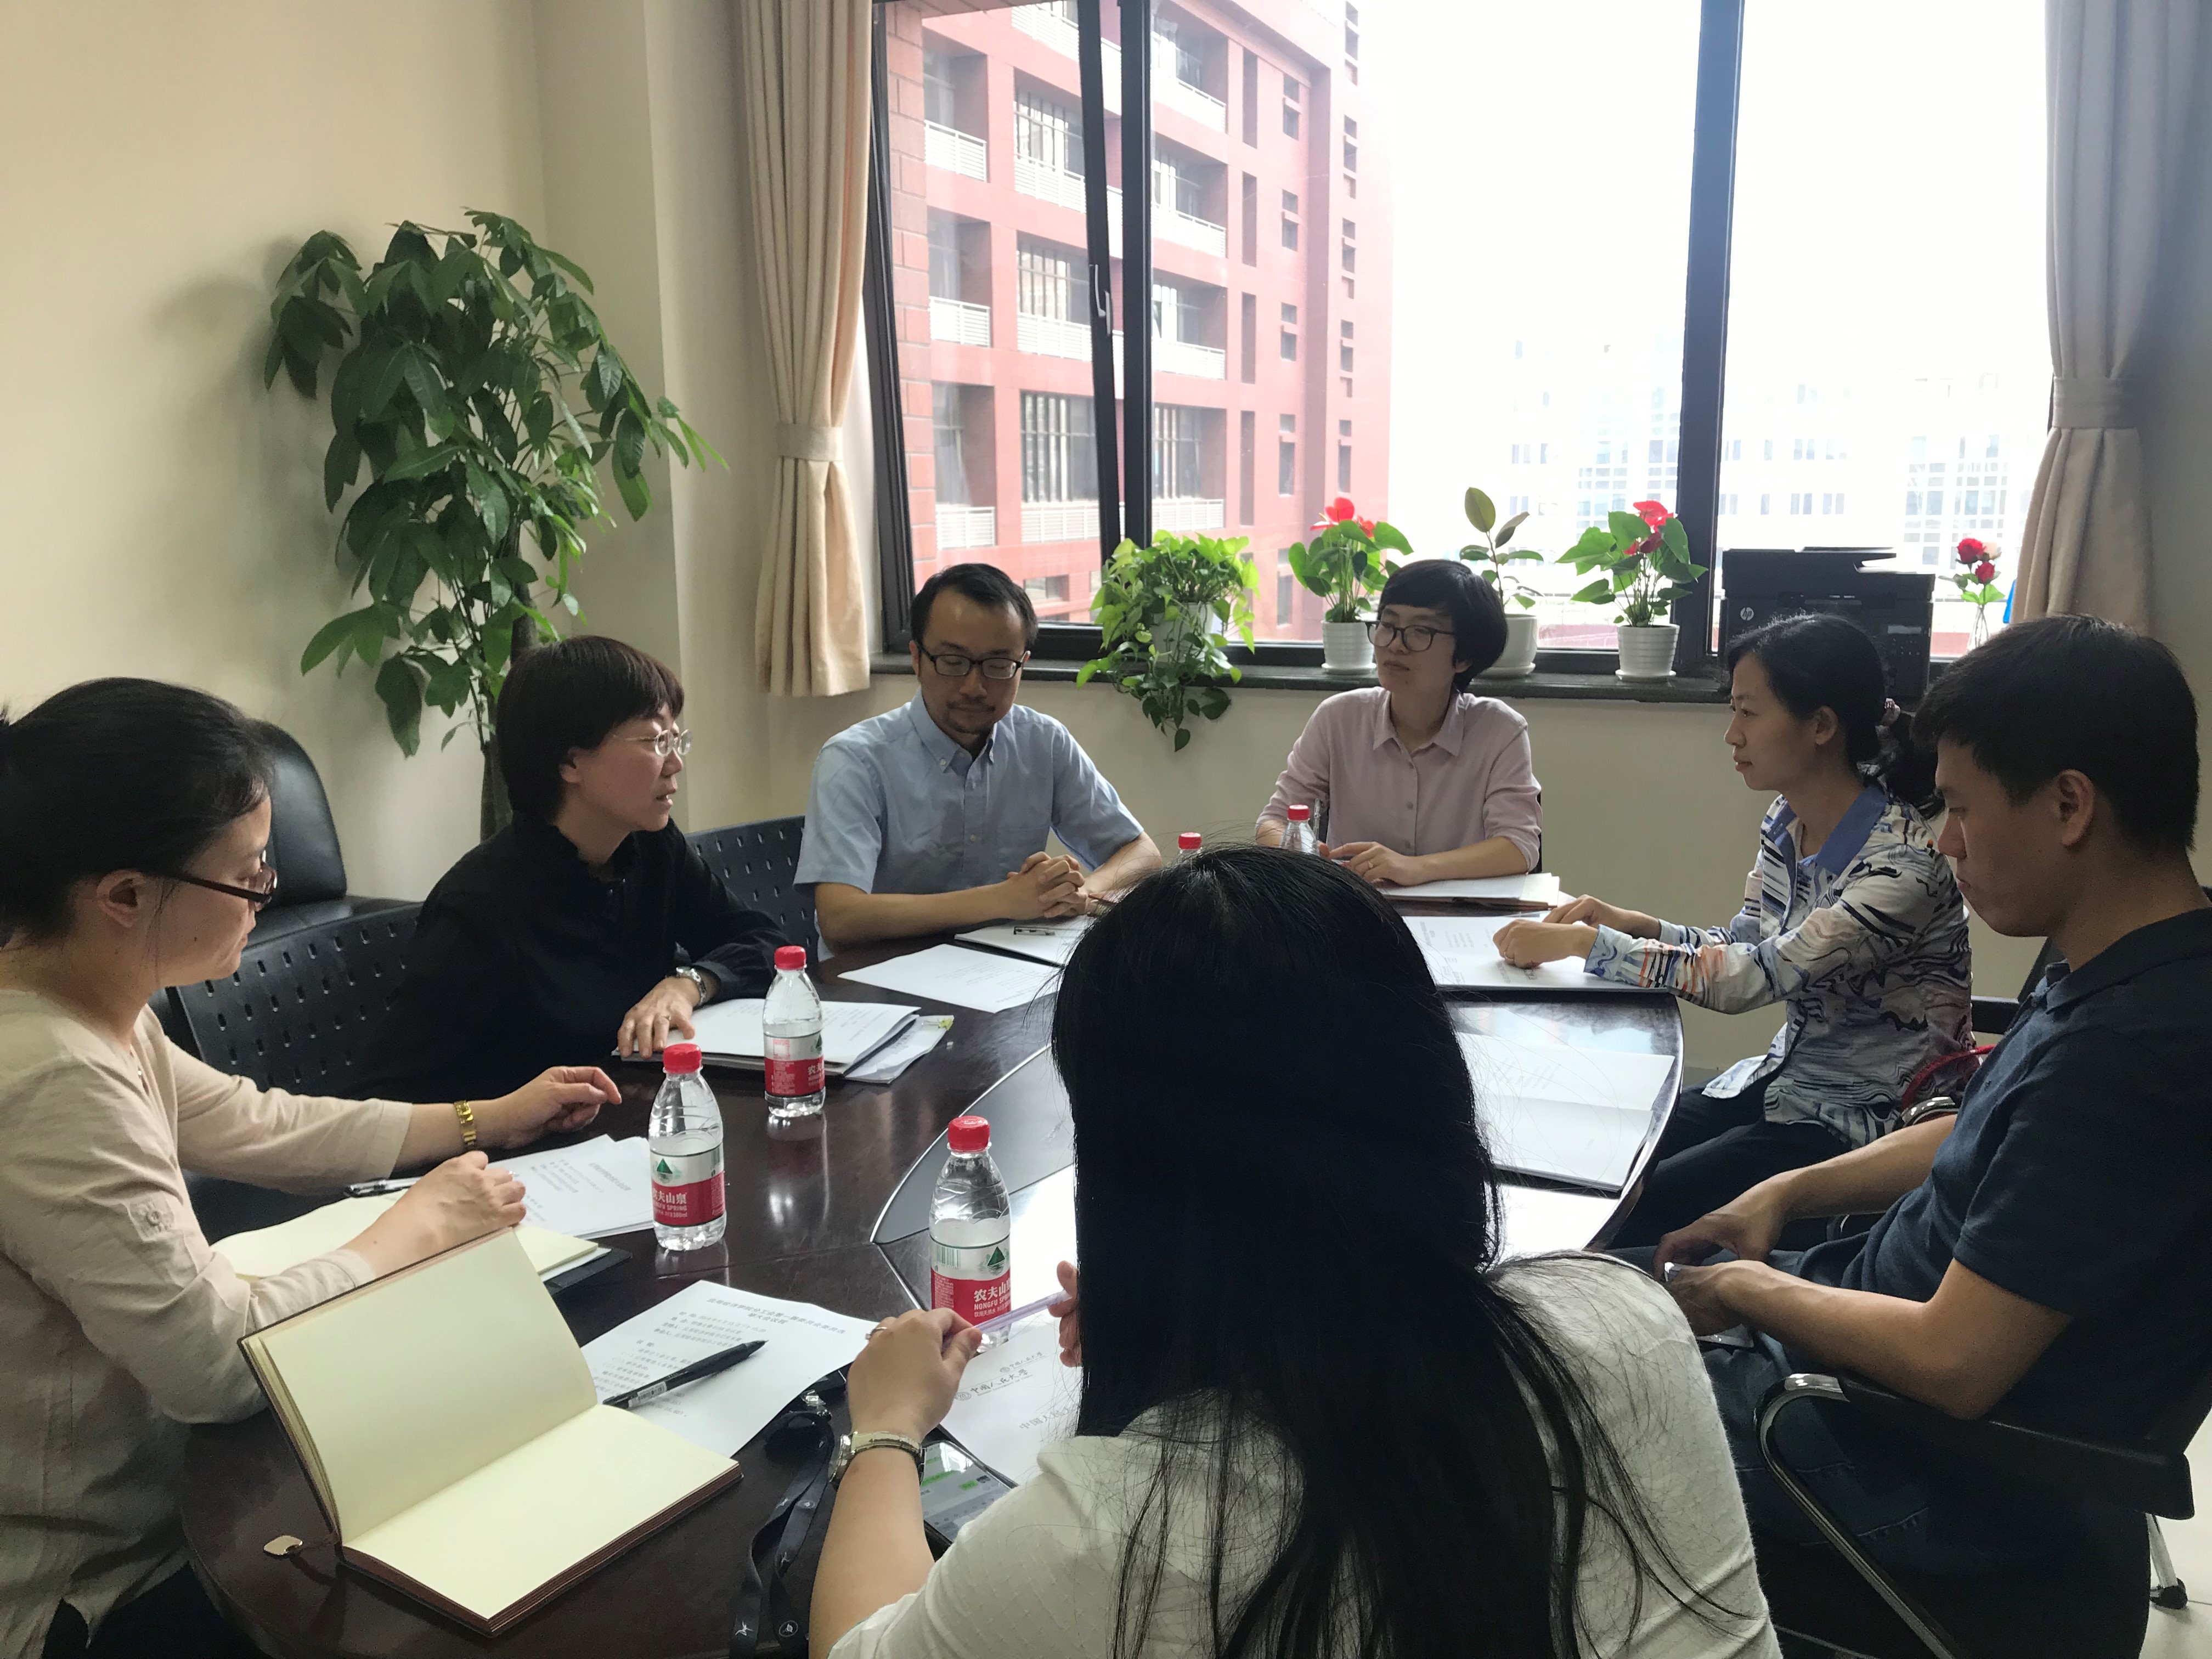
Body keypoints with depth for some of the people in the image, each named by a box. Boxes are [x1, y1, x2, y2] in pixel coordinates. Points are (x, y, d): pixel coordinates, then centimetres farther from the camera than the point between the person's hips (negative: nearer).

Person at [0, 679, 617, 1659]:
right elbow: (219, 1358, -29)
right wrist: (416, 1227, -15)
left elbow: (262, 1127, 13)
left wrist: (485, 1120, 14)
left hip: (141, 1496, 8)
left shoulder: (98, 1015, -2)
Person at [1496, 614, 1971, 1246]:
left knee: (1632, 1214, -16)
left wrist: (1580, 942, -26)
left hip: (1869, 1121, -7)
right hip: (1786, 1078, 7)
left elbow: (1753, 978, -29)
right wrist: (1632, 924, -11)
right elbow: (1742, 950, 7)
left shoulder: (1904, 861, -26)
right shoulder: (1787, 817, -1)